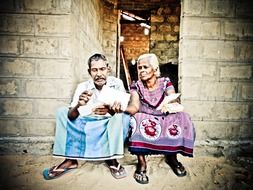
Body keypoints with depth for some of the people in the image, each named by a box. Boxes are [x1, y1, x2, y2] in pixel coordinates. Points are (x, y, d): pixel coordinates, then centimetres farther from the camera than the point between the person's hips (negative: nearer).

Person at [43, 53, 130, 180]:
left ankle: (112, 159, -19)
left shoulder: (117, 83, -11)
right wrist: (78, 106, -41)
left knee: (123, 115, -32)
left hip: (110, 126, -2)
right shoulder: (83, 87, -8)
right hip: (87, 124, 3)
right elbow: (70, 116, -17)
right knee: (62, 112, -13)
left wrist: (110, 110, -47)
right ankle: (70, 159, -13)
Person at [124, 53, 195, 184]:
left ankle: (172, 157, -4)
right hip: (146, 122, -1)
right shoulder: (136, 86, -4)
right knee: (136, 120, -32)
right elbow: (134, 107, -22)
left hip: (165, 120, 1)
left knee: (182, 118, -26)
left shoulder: (165, 83, -2)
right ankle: (141, 163, -21)